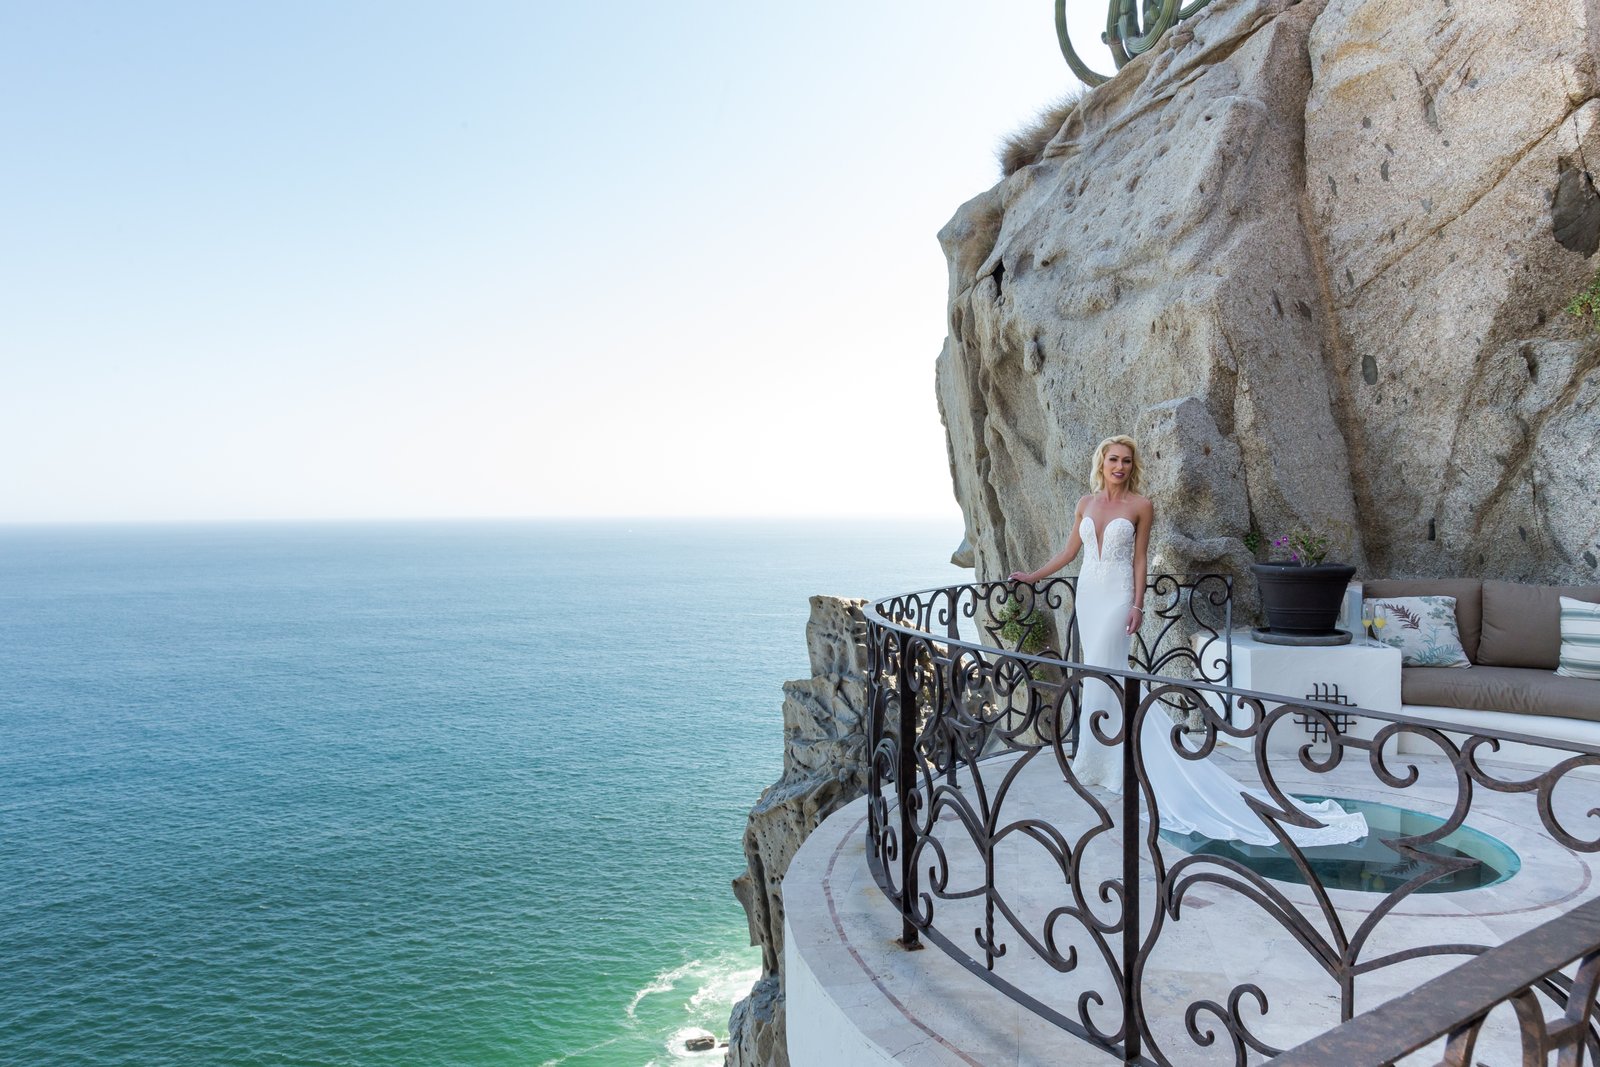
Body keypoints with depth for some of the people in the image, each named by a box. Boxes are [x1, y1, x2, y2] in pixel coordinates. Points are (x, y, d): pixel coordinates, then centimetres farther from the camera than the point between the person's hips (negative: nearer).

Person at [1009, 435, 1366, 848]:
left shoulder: (1140, 505, -3)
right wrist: (1033, 576, 17)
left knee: (1100, 674, -8)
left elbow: (1140, 558, -2)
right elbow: (1069, 551, 16)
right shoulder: (1085, 503, 9)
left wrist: (1138, 605, -7)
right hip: (1088, 594, 5)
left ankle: (1092, 763, 2)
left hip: (1116, 597, -5)